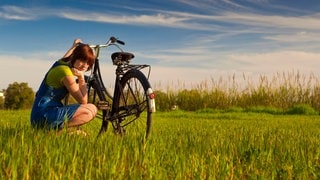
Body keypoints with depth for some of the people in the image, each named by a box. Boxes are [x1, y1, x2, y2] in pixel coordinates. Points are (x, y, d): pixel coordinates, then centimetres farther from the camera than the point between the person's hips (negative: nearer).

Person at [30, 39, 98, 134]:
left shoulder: (62, 63, 11)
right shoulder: (66, 72, -17)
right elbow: (83, 101, -12)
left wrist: (74, 47, 53)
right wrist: (81, 78, -15)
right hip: (44, 115, -10)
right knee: (92, 109, -18)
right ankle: (58, 128, -18)